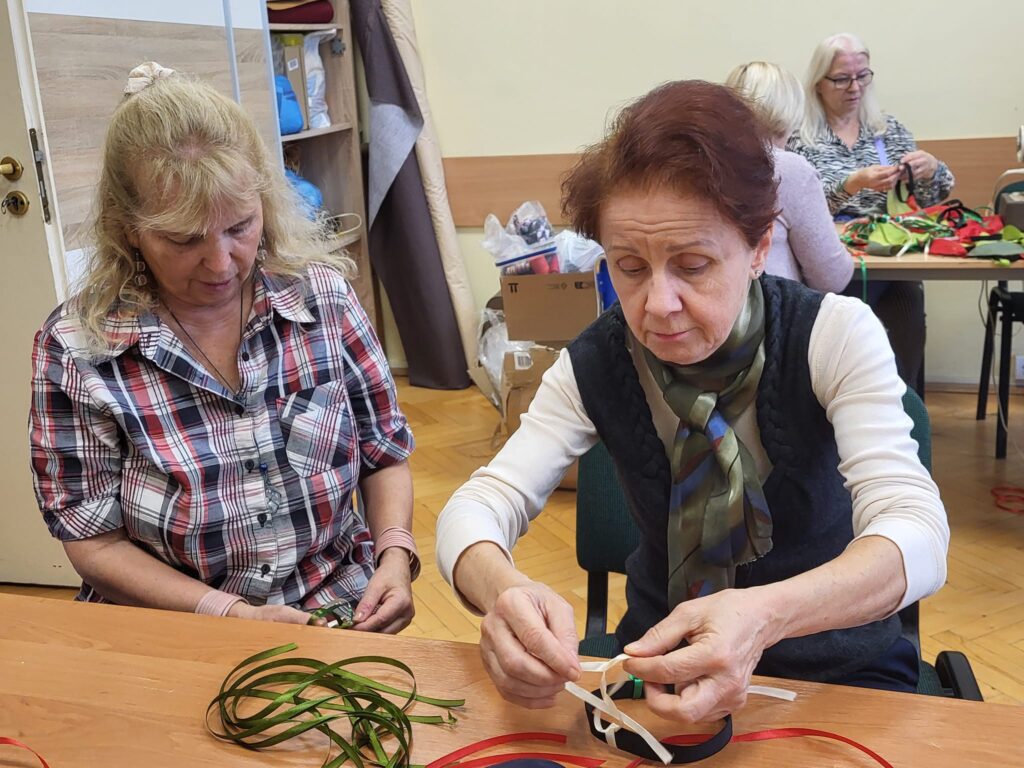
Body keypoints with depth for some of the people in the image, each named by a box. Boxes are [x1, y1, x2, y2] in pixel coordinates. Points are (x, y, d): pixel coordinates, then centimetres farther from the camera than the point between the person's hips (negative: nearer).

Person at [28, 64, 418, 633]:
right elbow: (94, 541, -5)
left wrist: (395, 555, -10)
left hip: (342, 606, 0)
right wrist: (228, 614, -15)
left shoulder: (323, 296, -3)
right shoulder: (74, 349, -9)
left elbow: (385, 452, 6)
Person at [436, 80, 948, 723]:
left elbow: (916, 531, -25)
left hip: (837, 669, 0)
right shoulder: (596, 367, -10)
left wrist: (764, 615, -45)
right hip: (664, 662, 1)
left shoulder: (835, 335, -16)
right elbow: (478, 505, -14)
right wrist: (503, 588, -39)